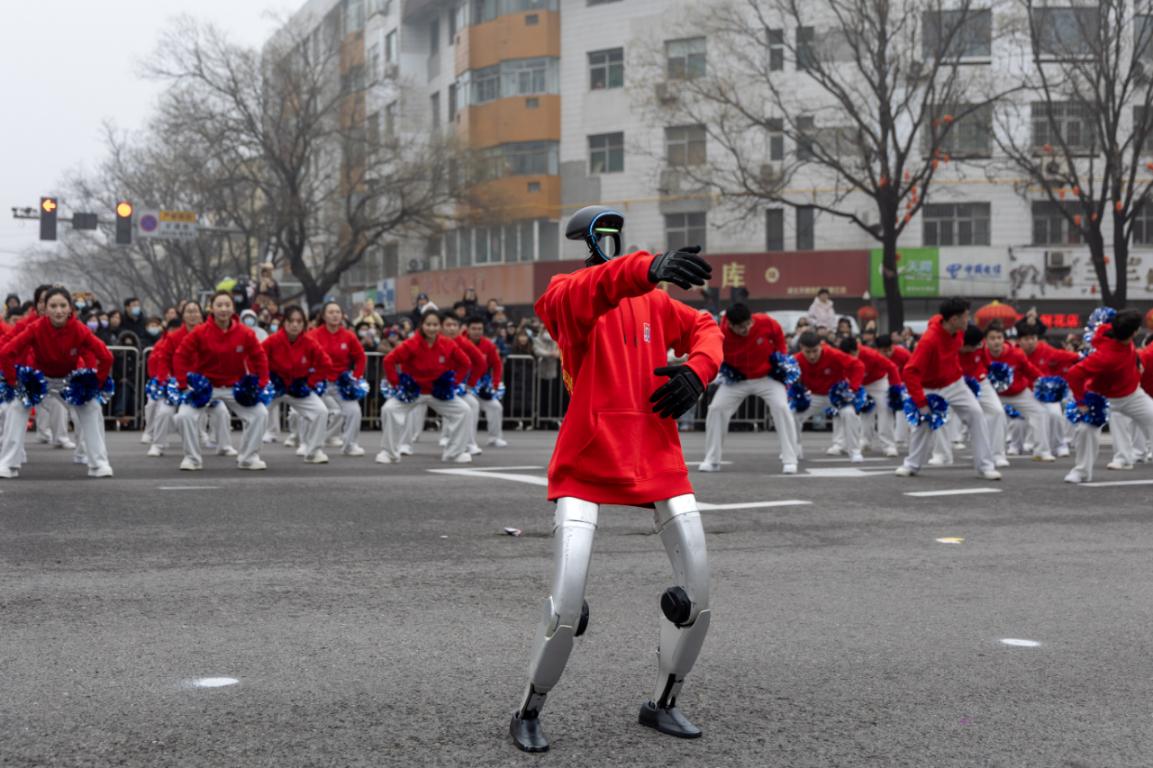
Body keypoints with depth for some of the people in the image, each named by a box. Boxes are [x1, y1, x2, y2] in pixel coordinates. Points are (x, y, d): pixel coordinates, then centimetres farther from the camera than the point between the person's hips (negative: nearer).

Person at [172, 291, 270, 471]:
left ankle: (248, 457, 6)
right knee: (184, 416, -20)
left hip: (236, 387, 1)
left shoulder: (245, 333, -12)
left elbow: (259, 357, -2)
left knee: (260, 414, -10)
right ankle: (192, 458, 1)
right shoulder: (200, 332, -17)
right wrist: (184, 384, -15)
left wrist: (261, 384, -7)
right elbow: (181, 356, -11)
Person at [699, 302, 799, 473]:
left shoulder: (767, 323, -24)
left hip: (767, 377, -1)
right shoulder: (722, 334, -28)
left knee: (782, 408, -19)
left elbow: (778, 335, 0)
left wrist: (782, 355, -4)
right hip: (737, 379, 1)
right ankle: (712, 460, 3)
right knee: (716, 409, -10)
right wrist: (726, 369, -24)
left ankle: (789, 461, -12)